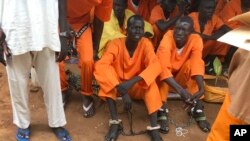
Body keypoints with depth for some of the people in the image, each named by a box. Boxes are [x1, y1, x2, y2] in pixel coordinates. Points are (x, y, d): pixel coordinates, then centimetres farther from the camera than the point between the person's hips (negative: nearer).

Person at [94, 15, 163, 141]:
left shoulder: (146, 44, -14)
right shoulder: (116, 43, -18)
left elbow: (155, 66, -29)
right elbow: (101, 65, -33)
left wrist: (132, 82, -43)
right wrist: (122, 91, -42)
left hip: (137, 87, 0)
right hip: (118, 86, 0)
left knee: (150, 83, -30)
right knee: (105, 72, -29)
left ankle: (154, 127, -29)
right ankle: (115, 121, -28)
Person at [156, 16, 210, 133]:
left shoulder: (196, 40, -21)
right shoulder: (168, 38, -28)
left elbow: (197, 64, -35)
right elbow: (163, 67, -41)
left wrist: (201, 88, -53)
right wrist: (180, 90, -52)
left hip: (183, 78, 2)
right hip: (166, 79, -1)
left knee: (192, 63, -29)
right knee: (161, 65, -34)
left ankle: (197, 107, -23)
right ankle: (162, 108, -28)